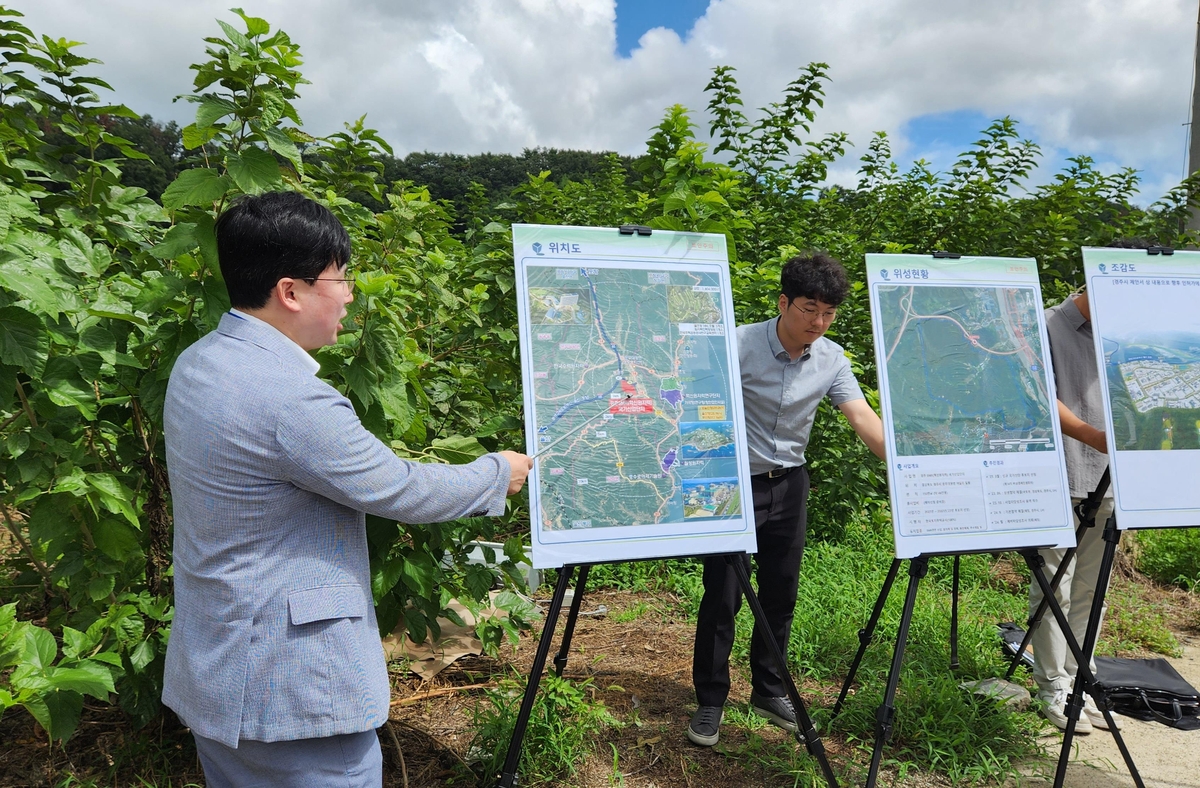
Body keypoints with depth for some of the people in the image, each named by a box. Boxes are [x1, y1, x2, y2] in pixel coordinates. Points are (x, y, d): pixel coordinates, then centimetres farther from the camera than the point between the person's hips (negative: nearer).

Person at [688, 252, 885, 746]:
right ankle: (710, 702, 17)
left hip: (789, 484, 5)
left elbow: (863, 418, -8)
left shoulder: (832, 359, -3)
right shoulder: (741, 345, -16)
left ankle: (768, 691, 31)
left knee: (781, 594, 13)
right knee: (723, 595, 0)